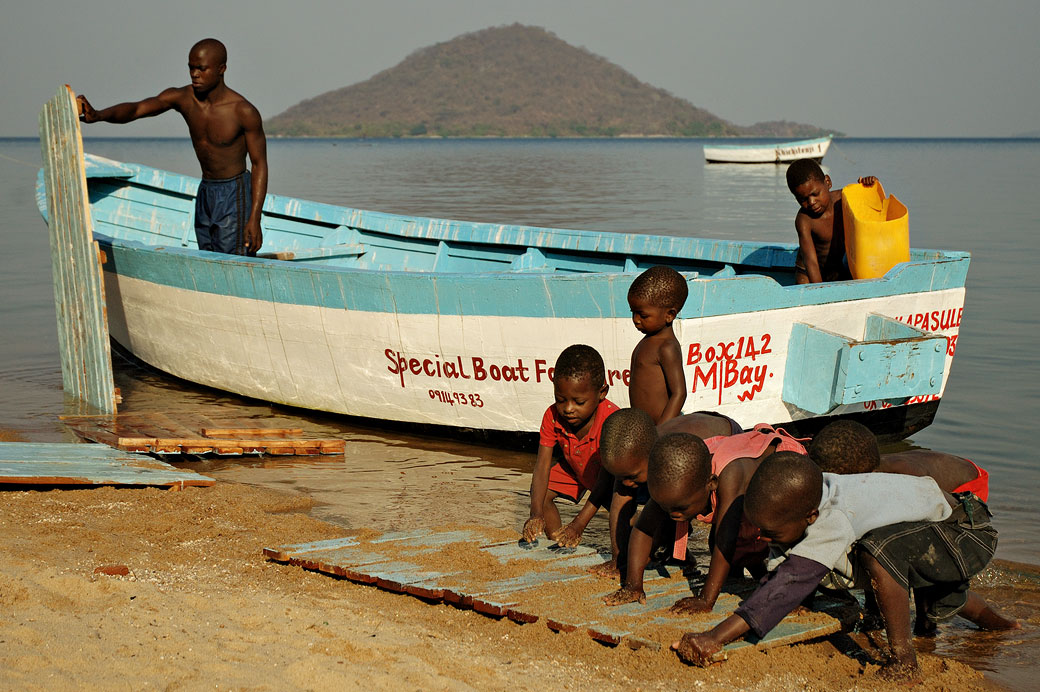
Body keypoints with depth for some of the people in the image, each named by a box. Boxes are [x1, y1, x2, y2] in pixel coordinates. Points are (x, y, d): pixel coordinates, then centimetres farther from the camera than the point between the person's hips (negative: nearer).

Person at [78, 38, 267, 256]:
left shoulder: (244, 112, -17)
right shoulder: (182, 98, -5)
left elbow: (259, 164, -12)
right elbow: (135, 109, -17)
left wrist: (254, 219, -18)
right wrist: (98, 115, -38)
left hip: (235, 194, -6)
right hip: (205, 192, 6)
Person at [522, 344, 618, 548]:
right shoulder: (553, 417, -28)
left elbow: (606, 479, -40)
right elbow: (542, 465, -28)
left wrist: (577, 525, -47)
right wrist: (536, 515, -43)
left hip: (611, 471, -4)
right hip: (575, 469, 4)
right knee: (542, 492, -11)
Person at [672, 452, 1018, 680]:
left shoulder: (833, 522, -39)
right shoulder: (798, 500, -15)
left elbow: (788, 585, -45)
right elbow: (778, 570, 0)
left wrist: (716, 637, -49)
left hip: (970, 533, -10)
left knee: (878, 550, -36)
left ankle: (903, 659, -19)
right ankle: (987, 617, 72)